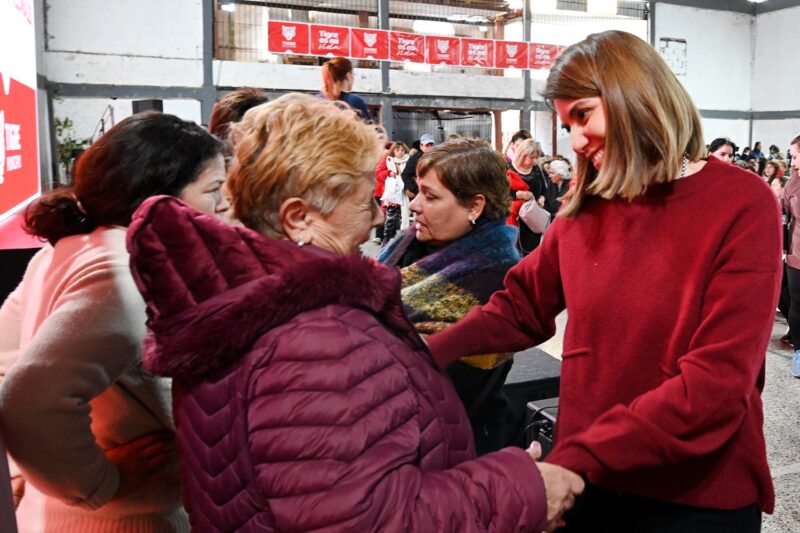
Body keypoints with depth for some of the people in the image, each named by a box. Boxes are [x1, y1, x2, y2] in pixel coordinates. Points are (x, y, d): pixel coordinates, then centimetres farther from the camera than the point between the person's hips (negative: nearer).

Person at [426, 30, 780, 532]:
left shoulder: (742, 204, -13)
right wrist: (426, 355, -10)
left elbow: (718, 382, -19)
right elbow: (522, 305, 5)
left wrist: (580, 457, -22)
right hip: (588, 478, 4)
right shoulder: (586, 207, 0)